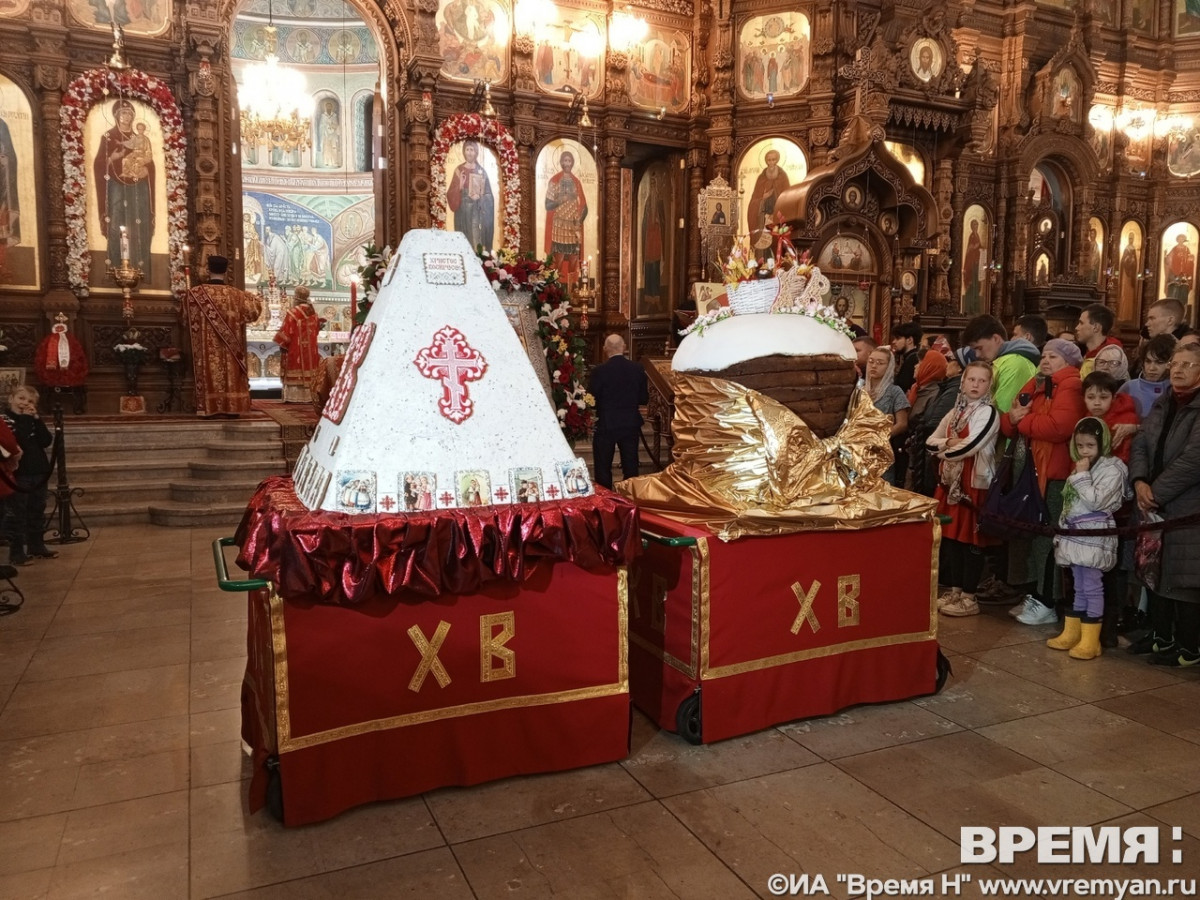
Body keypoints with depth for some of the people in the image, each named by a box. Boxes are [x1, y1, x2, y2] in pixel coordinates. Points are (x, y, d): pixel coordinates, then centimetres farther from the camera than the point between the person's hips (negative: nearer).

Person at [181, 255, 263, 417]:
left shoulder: (195, 293, -4)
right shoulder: (235, 294, -6)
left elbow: (185, 316, 11)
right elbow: (253, 310, 5)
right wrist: (254, 298, 26)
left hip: (206, 347, 0)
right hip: (230, 348, 0)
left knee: (208, 371, 5)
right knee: (231, 373, 5)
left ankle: (208, 408, 5)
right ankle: (233, 407, 5)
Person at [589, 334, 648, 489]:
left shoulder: (599, 371, -13)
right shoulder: (638, 370, -3)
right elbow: (644, 399, 3)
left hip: (605, 425, -3)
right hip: (631, 425, 3)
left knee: (603, 469, 7)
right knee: (631, 467, 12)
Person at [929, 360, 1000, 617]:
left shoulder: (988, 412, -8)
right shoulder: (955, 412, 13)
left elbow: (971, 446, -18)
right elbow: (931, 441, 11)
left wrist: (947, 449, -2)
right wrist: (948, 443, -8)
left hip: (975, 481, -7)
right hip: (951, 480, 7)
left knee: (970, 538, -3)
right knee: (950, 536, 9)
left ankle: (969, 597, 4)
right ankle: (953, 590, 19)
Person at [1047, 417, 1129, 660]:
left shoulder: (1112, 469, -9)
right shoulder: (1081, 468, 17)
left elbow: (1096, 501, -18)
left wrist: (1081, 476, -13)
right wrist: (1061, 531, 18)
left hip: (1094, 538, -8)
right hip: (1075, 537, 8)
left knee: (1092, 588, -6)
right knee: (1079, 588, 14)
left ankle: (1090, 641, -1)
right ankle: (1071, 633, 20)